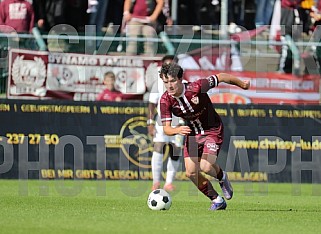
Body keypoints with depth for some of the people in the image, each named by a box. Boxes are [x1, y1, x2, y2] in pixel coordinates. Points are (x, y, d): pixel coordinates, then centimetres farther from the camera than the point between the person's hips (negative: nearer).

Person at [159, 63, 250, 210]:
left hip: (213, 130, -5)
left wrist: (242, 84, 4)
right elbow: (166, 129, -16)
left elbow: (220, 77, -12)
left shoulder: (197, 87, -27)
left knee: (206, 167, -23)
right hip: (192, 134, 5)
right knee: (191, 173, -5)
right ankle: (217, 200, 16)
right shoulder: (165, 101, -17)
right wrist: (177, 130, -41)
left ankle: (222, 177, 14)